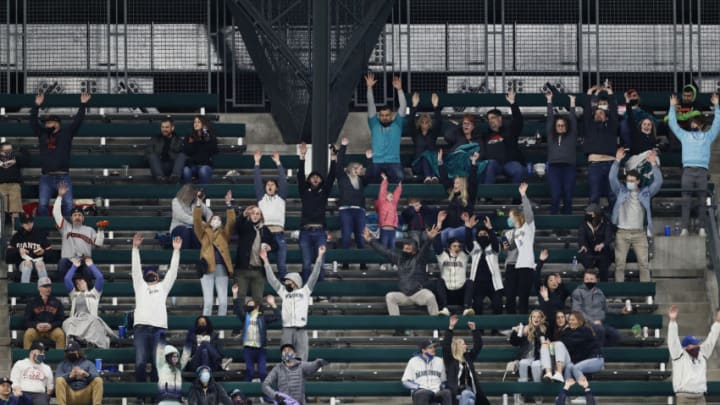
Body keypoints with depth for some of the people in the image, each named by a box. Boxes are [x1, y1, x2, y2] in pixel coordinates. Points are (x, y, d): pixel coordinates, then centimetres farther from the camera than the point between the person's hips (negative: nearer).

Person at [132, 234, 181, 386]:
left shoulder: (163, 286, 27)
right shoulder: (140, 286, 26)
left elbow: (172, 271, 20)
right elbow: (136, 269, 16)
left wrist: (176, 250, 13)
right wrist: (135, 248, 7)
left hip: (159, 328, 0)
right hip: (141, 327, 0)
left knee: (158, 363, -8)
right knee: (140, 362, -11)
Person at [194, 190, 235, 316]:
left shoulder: (224, 233, 18)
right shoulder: (204, 233, 16)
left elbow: (231, 222, 4)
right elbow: (197, 221, 2)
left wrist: (228, 204, -6)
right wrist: (198, 203, -9)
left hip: (221, 268, 2)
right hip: (207, 268, -2)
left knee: (223, 302, -2)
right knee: (208, 301, -7)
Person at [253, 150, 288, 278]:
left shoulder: (281, 198, 13)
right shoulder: (261, 198, 14)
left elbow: (283, 181, 5)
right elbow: (257, 181, 7)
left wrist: (278, 163, -2)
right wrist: (257, 163, 0)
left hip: (279, 234, 0)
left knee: (282, 265, -3)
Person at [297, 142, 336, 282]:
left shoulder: (324, 192, 13)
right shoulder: (305, 192, 11)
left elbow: (331, 178, 5)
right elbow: (300, 176, 1)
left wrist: (333, 160, -6)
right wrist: (302, 157, -9)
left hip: (320, 232, 1)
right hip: (306, 232, -1)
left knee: (320, 264, -2)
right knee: (306, 264, -4)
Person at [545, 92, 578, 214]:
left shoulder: (571, 136, 15)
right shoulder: (551, 136, 17)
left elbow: (573, 120, 14)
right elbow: (550, 118, 18)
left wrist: (572, 103, 11)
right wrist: (549, 101, 19)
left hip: (569, 167, 0)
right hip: (554, 167, 0)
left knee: (568, 197, -3)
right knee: (555, 196, -10)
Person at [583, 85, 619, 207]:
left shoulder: (611, 126, 16)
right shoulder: (590, 126, 15)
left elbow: (614, 111, 10)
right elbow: (586, 111, 9)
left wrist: (610, 95, 13)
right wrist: (589, 94, 10)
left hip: (610, 163, 1)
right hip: (594, 164, -1)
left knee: (613, 196, 2)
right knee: (594, 196, 0)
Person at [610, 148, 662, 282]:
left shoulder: (645, 193, 10)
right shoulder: (621, 191, 10)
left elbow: (658, 182, 2)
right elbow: (612, 178, 0)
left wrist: (653, 164, -7)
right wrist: (617, 161, -9)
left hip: (639, 233, 0)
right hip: (622, 232, 0)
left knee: (644, 263, -5)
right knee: (620, 263, -1)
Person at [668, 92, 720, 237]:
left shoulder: (708, 136, 22)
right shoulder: (684, 135, 22)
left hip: (702, 170, 0)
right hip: (688, 169, 0)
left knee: (701, 200, -4)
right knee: (686, 200, -5)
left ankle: (702, 228, -10)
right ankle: (684, 228, -12)